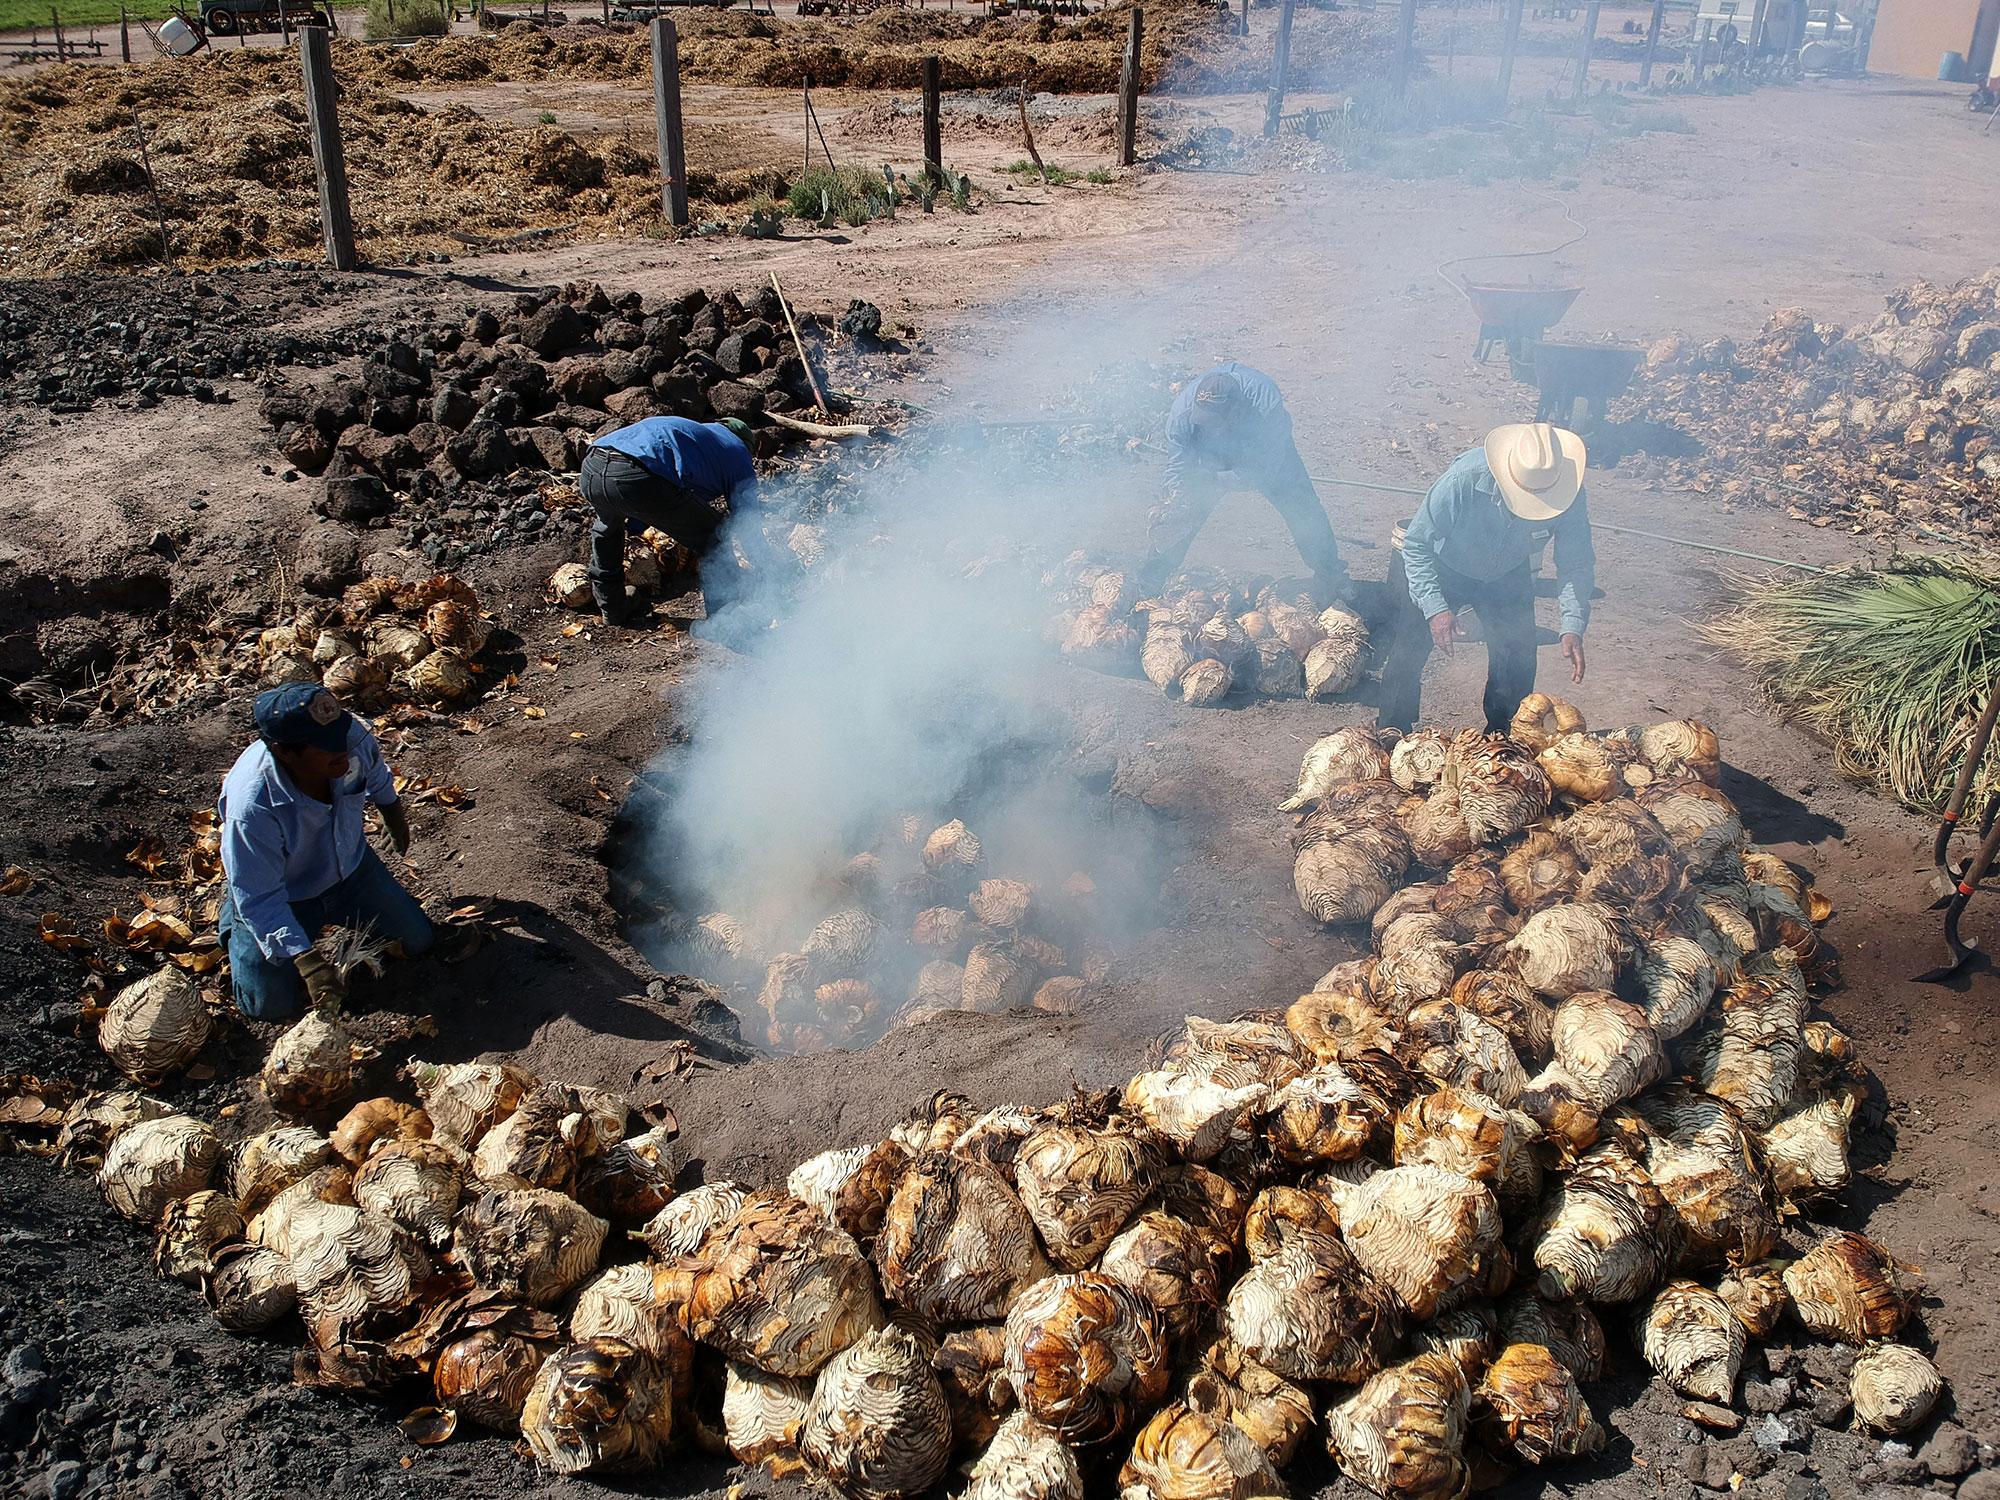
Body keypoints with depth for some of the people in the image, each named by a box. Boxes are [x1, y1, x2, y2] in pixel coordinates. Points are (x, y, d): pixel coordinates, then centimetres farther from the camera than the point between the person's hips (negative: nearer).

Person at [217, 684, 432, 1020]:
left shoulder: (353, 735, -28)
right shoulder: (253, 808, -42)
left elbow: (374, 768, 1)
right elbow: (259, 900, -32)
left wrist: (390, 806, 19)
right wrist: (305, 958, -40)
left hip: (350, 868, 5)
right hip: (285, 896, -5)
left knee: (418, 942, 7)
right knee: (271, 1005, -7)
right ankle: (232, 918, 21)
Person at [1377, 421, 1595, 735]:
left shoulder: (1569, 494, -28)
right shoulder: (1465, 478, -39)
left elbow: (1576, 564, -16)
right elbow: (1416, 545, -29)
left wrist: (1573, 627, -30)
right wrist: (1435, 608, -38)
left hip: (1508, 578, 3)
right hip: (1445, 569, -2)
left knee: (1518, 662, -3)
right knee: (1407, 653, -9)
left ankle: (1500, 739, 20)